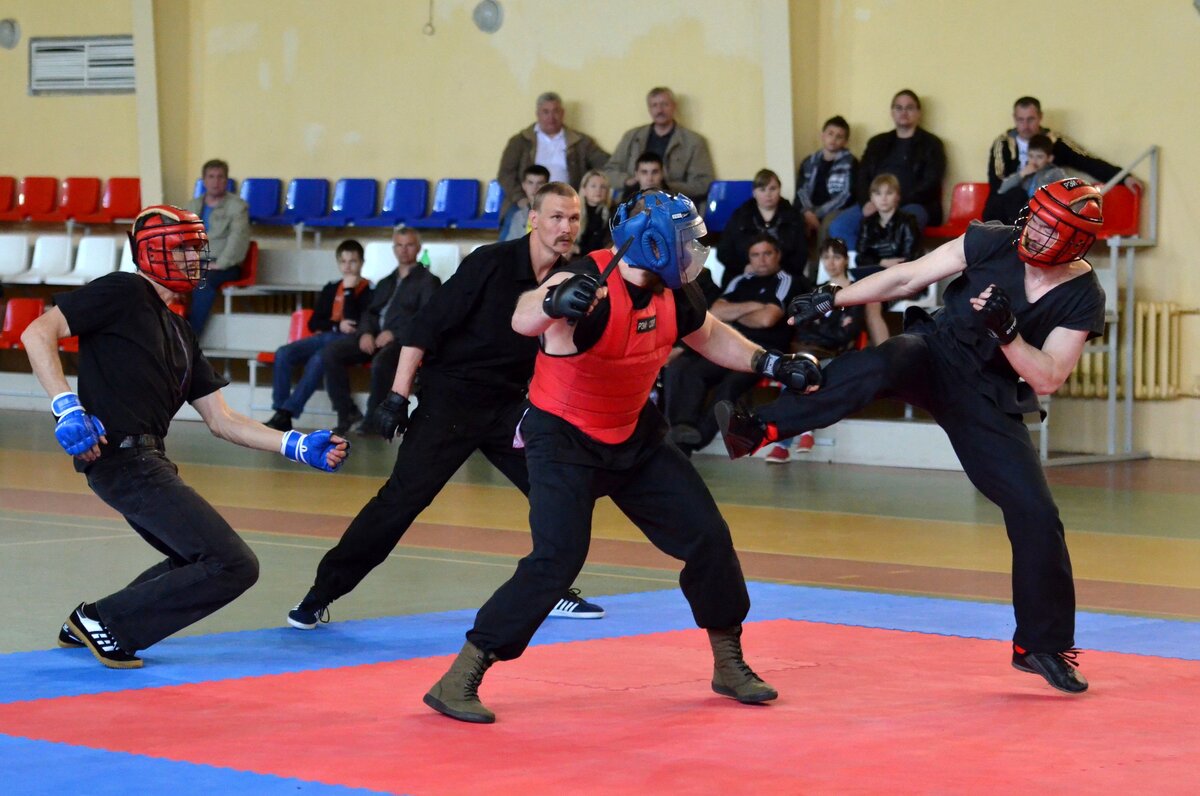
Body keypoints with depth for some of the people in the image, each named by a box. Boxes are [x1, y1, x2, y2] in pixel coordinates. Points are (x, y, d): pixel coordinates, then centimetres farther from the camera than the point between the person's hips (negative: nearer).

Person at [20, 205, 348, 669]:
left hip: (147, 462, 10)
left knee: (197, 560, 26)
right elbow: (38, 334, -13)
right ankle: (104, 622, -5)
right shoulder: (124, 292, -4)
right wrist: (66, 408, -24)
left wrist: (298, 447, 11)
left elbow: (220, 420, 19)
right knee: (234, 566, -11)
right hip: (122, 457, -10)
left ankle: (89, 626, 21)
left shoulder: (178, 332, 21)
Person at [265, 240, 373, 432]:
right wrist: (337, 325, -1)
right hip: (322, 337, 6)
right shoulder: (331, 289, 20)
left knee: (318, 359, -37)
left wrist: (349, 291, -7)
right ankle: (280, 415, -25)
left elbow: (355, 323, -8)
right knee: (283, 353, -21)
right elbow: (314, 323, 16)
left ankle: (286, 414, -38)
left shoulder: (368, 290, 2)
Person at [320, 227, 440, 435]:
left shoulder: (428, 281, 8)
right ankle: (348, 413, -12)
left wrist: (394, 334, -17)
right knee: (330, 353, -17)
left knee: (381, 362, -40)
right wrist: (366, 332, -1)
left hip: (404, 339, -6)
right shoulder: (385, 283, 29)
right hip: (375, 336, 6)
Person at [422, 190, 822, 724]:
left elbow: (710, 336, 16)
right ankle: (458, 680, -14)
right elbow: (523, 319, -50)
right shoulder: (588, 282, -28)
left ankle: (729, 664, 26)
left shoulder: (668, 291, -5)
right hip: (563, 438, -7)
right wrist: (552, 303, -72)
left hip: (633, 436, 8)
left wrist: (772, 365, 6)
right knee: (558, 558, -23)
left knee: (707, 537, 5)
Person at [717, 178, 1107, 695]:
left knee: (1036, 515, -6)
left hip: (988, 400, 1)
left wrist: (1006, 330, -28)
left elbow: (1046, 381, -12)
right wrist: (834, 298, -8)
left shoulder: (1083, 299, -7)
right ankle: (755, 430, -50)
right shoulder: (992, 243, -7)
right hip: (935, 357, -1)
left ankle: (1044, 644, 14)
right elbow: (906, 278, -2)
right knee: (887, 361, -37)